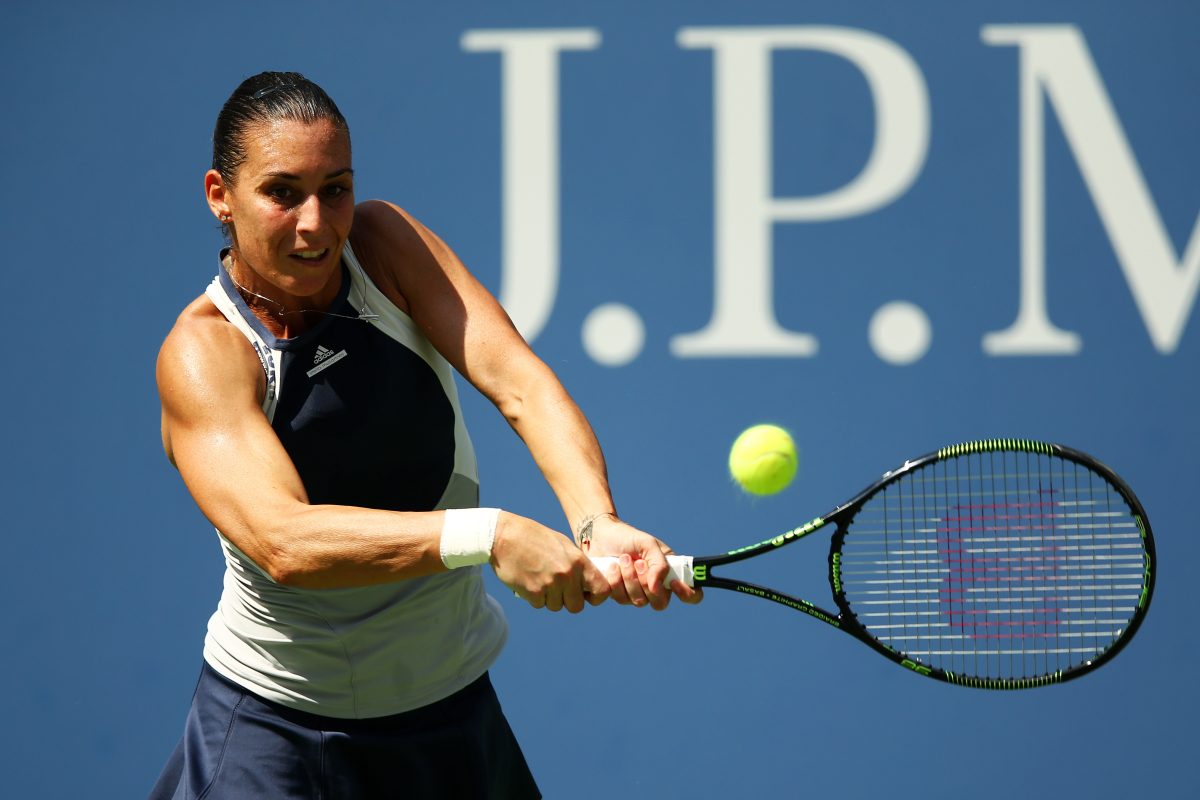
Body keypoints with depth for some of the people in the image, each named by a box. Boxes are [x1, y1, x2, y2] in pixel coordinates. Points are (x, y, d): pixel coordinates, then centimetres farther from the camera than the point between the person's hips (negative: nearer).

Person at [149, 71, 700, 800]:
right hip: (278, 730, -4)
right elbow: (282, 540, -35)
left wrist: (597, 521, -40)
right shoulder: (203, 353, -20)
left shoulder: (385, 241, -8)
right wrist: (490, 536, -46)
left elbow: (517, 380, -21)